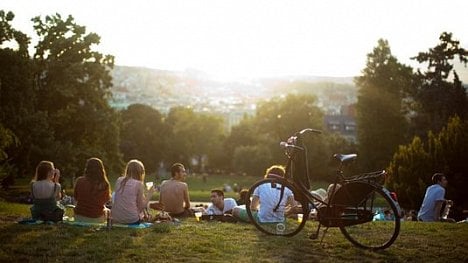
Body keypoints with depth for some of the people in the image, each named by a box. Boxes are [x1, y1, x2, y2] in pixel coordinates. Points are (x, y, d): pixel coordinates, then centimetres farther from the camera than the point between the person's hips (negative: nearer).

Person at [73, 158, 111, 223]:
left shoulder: (80, 181, -13)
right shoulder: (105, 184, -15)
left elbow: (76, 198, 4)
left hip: (80, 217, 1)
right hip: (97, 218, -1)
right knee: (108, 211, 30)